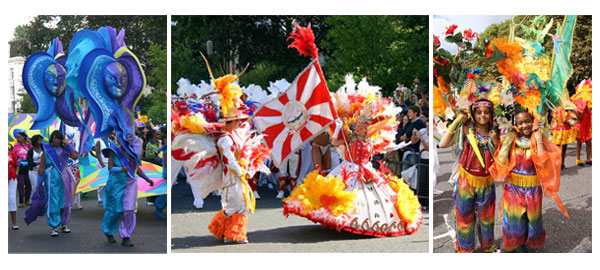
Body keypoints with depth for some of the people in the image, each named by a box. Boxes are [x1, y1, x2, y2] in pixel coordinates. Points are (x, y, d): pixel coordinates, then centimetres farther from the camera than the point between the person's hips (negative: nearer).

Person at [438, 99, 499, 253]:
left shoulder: (493, 134, 1)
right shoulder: (466, 130, -8)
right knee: (465, 217, 9)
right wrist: (457, 120, -19)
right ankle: (465, 249, 27)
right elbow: (443, 144, -21)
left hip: (486, 183, 3)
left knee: (486, 216, 18)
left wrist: (495, 142, -13)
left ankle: (488, 246, 39)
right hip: (466, 181, -3)